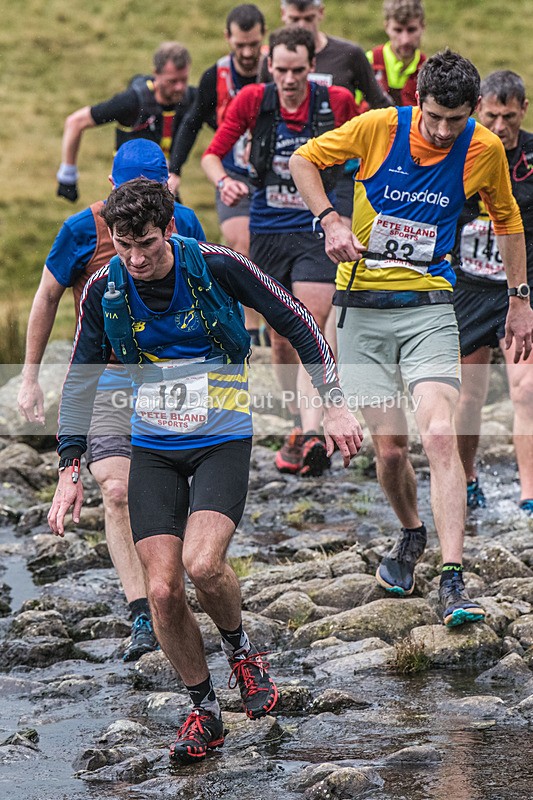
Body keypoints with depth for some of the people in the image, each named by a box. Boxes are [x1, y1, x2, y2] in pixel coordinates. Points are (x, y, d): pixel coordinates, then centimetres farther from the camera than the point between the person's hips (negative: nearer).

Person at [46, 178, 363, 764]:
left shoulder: (217, 266, -14)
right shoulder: (104, 291, -5)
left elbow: (297, 324, -3)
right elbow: (81, 378, 7)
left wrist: (334, 406, -4)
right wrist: (70, 469, 3)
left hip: (222, 439, -3)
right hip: (152, 448, 3)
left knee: (202, 564, -24)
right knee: (163, 590, -6)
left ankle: (240, 649, 8)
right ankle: (204, 710, 14)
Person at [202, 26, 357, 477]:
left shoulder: (337, 102, -6)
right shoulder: (253, 100, -5)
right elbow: (213, 152, -1)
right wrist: (223, 181, -21)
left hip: (317, 232, -2)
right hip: (267, 233, 3)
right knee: (281, 340, 10)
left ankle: (312, 436, -26)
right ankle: (299, 427, 27)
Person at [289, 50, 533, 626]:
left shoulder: (485, 151, -4)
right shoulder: (378, 128, -8)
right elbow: (304, 159, 6)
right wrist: (330, 221, -9)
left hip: (428, 307, 0)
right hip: (362, 305, 0)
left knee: (440, 437, -19)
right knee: (389, 448, 1)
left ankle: (453, 579, -21)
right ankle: (411, 535, 32)